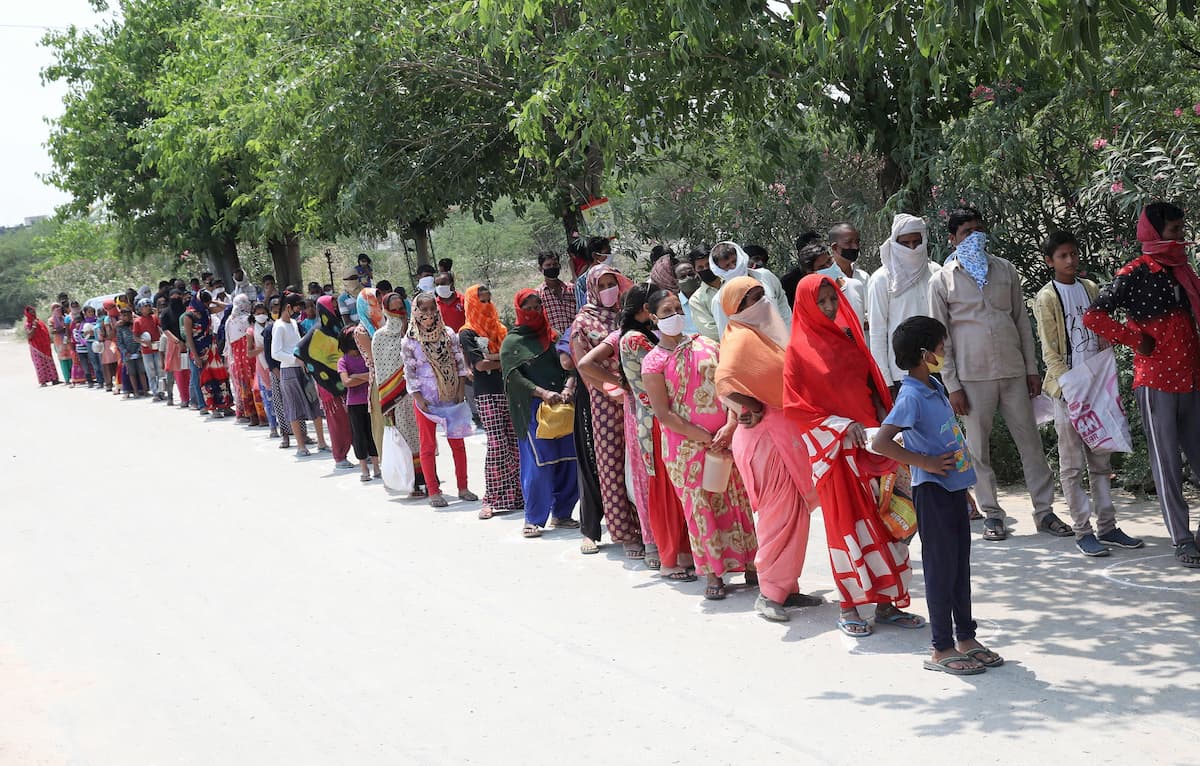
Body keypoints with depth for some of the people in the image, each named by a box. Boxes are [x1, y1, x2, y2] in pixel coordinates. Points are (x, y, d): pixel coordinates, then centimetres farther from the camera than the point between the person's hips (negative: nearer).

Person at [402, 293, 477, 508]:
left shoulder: (449, 334, 1)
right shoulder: (410, 341, -6)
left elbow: (460, 363, 4)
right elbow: (409, 373, -5)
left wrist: (461, 389, -3)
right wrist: (418, 398, -10)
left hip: (451, 397, 2)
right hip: (426, 400, -2)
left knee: (457, 443, 7)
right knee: (428, 446, 2)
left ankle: (463, 488, 17)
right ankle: (434, 492, 10)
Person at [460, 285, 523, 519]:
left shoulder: (500, 329, 19)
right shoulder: (467, 333, 2)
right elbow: (480, 364, -9)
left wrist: (493, 357, -5)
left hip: (509, 391, 5)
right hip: (488, 395, -5)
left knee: (515, 445, 0)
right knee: (497, 446, -12)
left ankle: (515, 494, 6)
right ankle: (492, 500, -6)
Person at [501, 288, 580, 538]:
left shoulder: (551, 337, 17)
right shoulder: (512, 342, 4)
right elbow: (514, 377, -6)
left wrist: (568, 387, -12)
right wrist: (543, 393, -19)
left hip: (561, 405, 5)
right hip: (533, 409, -4)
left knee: (567, 462, 4)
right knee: (538, 464, -8)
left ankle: (561, 513, 17)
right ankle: (533, 519, 2)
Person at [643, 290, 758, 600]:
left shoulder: (705, 345, 8)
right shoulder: (654, 361, -2)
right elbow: (663, 413, -8)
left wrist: (729, 426, -13)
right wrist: (704, 438, -13)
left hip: (725, 437, 3)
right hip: (686, 444, -3)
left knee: (738, 500, 7)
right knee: (699, 507, 2)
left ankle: (750, 565, 17)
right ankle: (713, 574, 11)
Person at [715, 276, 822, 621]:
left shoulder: (764, 334, 17)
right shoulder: (740, 337, -12)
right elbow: (725, 383, -28)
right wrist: (754, 408, -16)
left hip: (786, 433, 9)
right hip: (766, 435, -9)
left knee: (795, 512, 12)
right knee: (778, 514, -6)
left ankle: (787, 587, 21)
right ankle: (769, 593, 2)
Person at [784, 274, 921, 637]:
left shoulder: (848, 335, 9)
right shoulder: (800, 348, -6)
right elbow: (795, 407, -9)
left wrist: (883, 417, 0)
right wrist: (843, 426, -16)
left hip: (870, 440, 5)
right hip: (835, 449, -5)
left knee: (883, 520, 5)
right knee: (847, 523, -1)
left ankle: (885, 603, 14)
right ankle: (849, 609, 10)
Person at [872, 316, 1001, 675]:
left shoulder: (935, 388, 10)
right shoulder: (911, 397, -19)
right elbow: (880, 443, -27)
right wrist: (925, 462, -20)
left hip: (954, 487, 9)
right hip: (932, 492, -9)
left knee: (961, 564, 15)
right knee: (941, 568, -1)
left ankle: (965, 637, 26)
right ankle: (941, 649, 8)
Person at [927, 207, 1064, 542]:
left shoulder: (1005, 270, 9)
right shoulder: (942, 281, 0)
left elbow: (1022, 321, 12)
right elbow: (941, 336, -2)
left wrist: (1032, 368, 7)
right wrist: (952, 385, -6)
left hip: (1013, 371, 3)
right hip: (972, 376, -3)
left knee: (1030, 441, 4)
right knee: (979, 447, 3)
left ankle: (1044, 511, 11)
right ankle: (992, 514, 13)